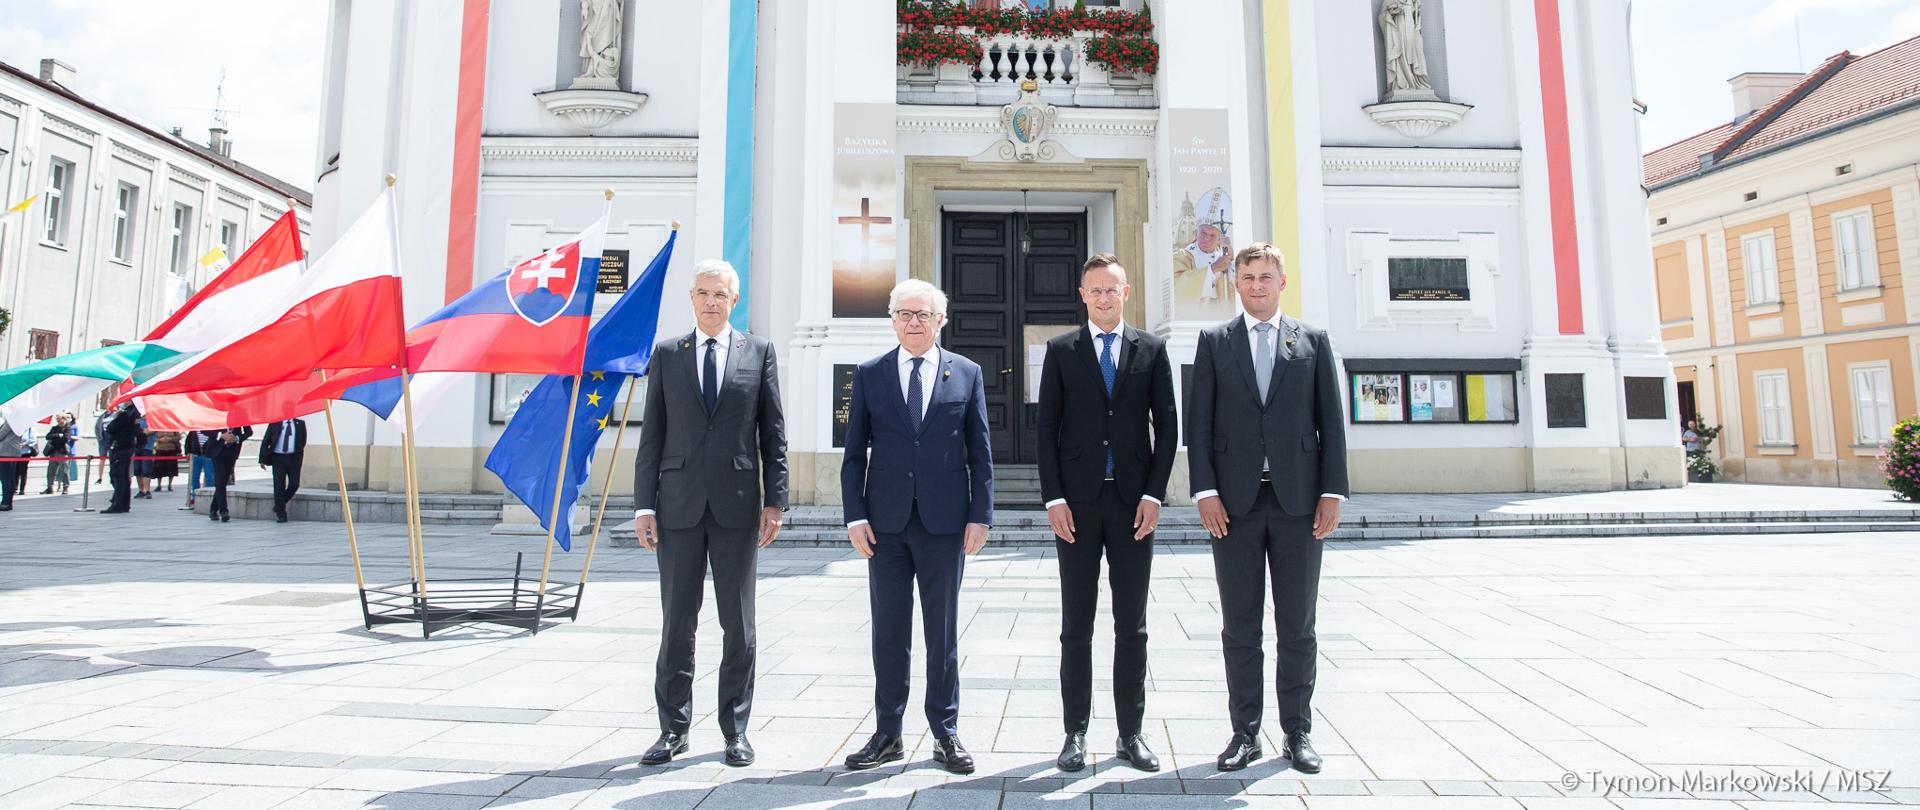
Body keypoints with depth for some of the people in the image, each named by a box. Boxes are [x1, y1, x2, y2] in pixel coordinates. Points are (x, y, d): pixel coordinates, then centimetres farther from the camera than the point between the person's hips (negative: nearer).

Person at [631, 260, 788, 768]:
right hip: (679, 506, 1)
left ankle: (735, 729, 19)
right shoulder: (667, 354, 10)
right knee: (676, 625, 7)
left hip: (738, 506, -1)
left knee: (739, 626, 6)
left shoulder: (759, 352, 7)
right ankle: (673, 729, 21)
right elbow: (651, 434, 6)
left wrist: (775, 501, -2)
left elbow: (774, 433, 4)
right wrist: (644, 505, 0)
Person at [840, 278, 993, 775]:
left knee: (943, 633, 8)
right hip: (886, 523, 1)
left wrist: (980, 515, -3)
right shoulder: (869, 375, 6)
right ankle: (887, 734, 21)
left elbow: (980, 452, 4)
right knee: (889, 632, 8)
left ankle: (946, 733, 22)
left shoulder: (966, 373, 5)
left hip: (944, 523, 0)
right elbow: (854, 453, 5)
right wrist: (855, 516, -3)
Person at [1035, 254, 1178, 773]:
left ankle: (1130, 734, 19)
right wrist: (1053, 499, -6)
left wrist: (1153, 495, -4)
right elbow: (1047, 428, 2)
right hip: (1076, 503, -1)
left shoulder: (1152, 350, 8)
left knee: (1132, 625, 8)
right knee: (1076, 625, 5)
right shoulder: (1061, 351, 6)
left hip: (1134, 502, 1)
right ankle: (1075, 733, 15)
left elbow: (1167, 426, 6)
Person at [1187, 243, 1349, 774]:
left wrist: (1332, 492, -2)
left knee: (1297, 625, 8)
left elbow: (1331, 422, 6)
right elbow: (1198, 423, 2)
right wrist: (1205, 491, -6)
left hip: (1298, 499, 1)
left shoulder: (1313, 342, 10)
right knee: (1240, 627, 6)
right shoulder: (1214, 342, 8)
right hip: (1234, 501, 0)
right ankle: (1245, 732, 16)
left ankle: (1298, 732, 21)